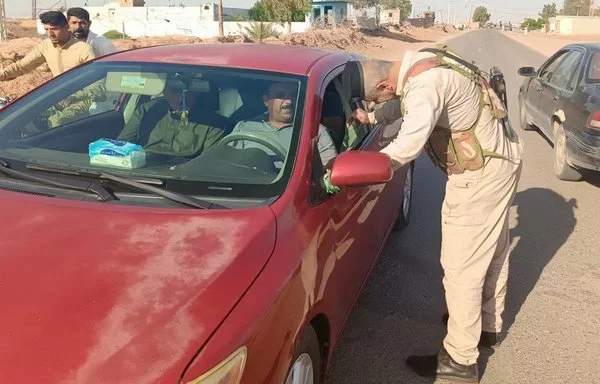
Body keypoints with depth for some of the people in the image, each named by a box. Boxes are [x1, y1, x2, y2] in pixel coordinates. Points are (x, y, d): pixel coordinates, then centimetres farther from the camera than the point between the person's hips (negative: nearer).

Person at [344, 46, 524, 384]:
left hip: (481, 172, -11)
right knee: (492, 250, 22)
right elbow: (406, 106, 21)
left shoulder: (424, 84, -28)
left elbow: (407, 147, -38)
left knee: (462, 265, -3)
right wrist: (372, 117, 8)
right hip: (500, 157, 11)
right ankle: (489, 326, 42)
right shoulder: (420, 64, 3)